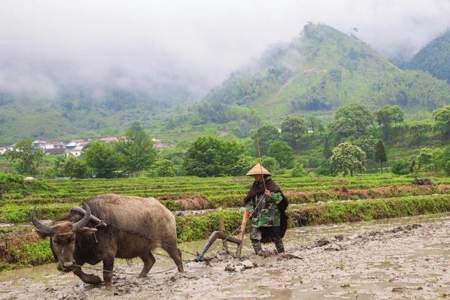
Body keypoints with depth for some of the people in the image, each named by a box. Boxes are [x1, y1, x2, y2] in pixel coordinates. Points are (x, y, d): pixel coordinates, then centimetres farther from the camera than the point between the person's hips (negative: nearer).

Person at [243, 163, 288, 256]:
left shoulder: (271, 185, -8)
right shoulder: (255, 186, 9)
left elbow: (280, 198, -12)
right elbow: (250, 200, 13)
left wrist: (271, 195, -30)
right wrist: (250, 210, -1)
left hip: (270, 216, -5)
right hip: (257, 216, 5)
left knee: (275, 235, 5)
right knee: (254, 234, -1)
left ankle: (281, 251, 21)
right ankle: (258, 251, 9)